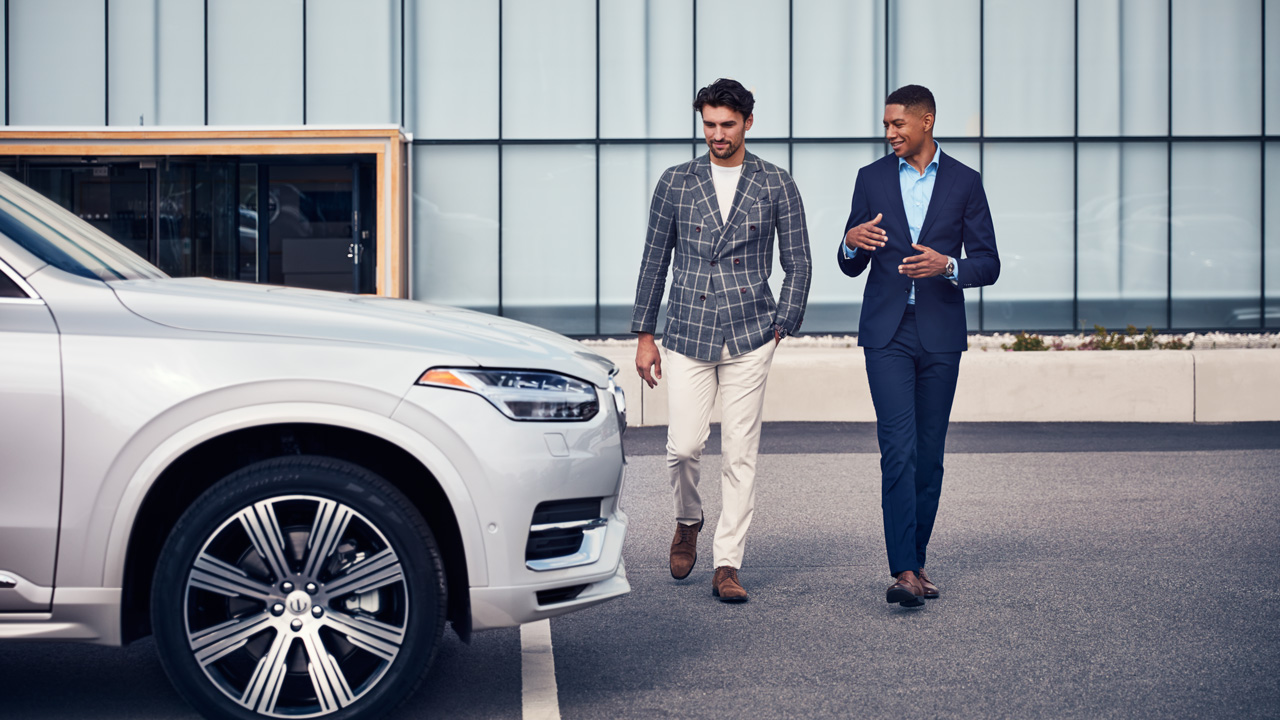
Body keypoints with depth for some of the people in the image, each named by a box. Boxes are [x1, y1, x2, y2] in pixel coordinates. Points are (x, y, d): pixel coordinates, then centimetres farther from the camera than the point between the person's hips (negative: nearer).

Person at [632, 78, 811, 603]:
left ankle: (727, 564, 6)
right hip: (687, 335, 1)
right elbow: (655, 259, 9)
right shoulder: (676, 183, 6)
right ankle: (688, 522, 25)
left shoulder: (776, 186, 4)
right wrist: (644, 334, 7)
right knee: (684, 446, -6)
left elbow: (797, 264, 8)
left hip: (749, 339, 0)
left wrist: (782, 325, -1)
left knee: (740, 455, -1)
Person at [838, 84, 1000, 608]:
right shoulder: (872, 178, 7)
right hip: (887, 333, 0)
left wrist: (947, 265, -18)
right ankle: (903, 571, -16)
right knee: (898, 450, -12)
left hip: (940, 334, 1)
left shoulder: (964, 183, 4)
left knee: (929, 454, 6)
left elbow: (988, 264, 2)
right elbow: (852, 267, 9)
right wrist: (852, 244, -14)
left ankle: (916, 561, 18)